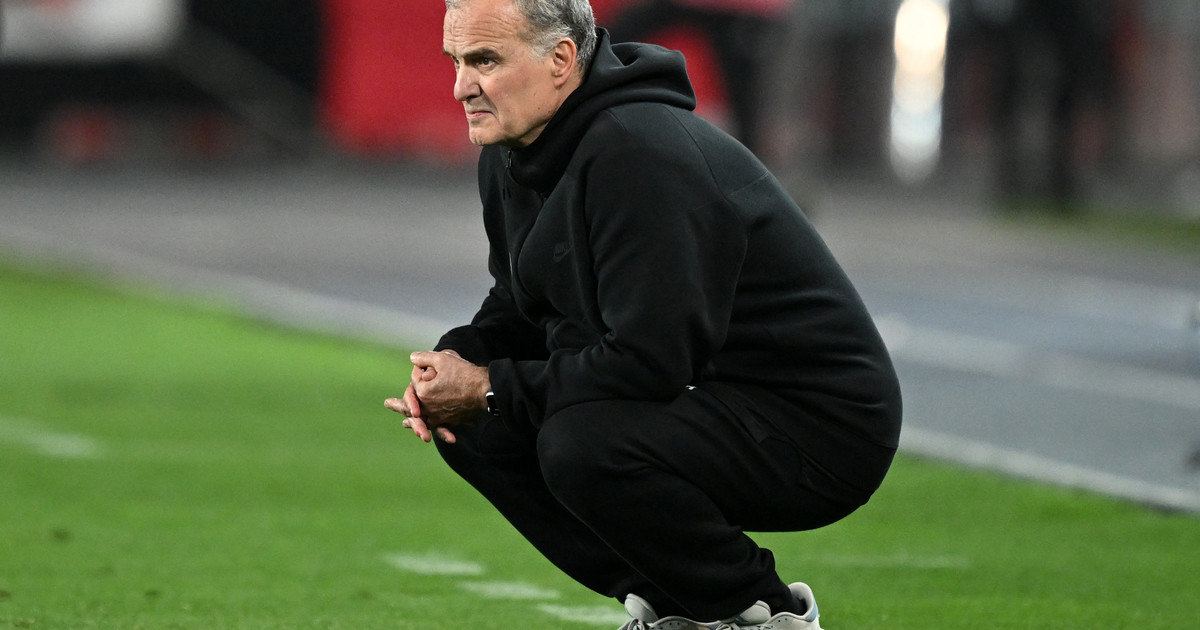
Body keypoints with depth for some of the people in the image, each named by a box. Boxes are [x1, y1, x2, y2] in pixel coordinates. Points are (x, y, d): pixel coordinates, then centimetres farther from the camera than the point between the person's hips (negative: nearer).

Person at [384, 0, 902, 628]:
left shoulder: (639, 153, -26)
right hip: (705, 401, 10)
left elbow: (651, 360, -30)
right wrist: (456, 358, -5)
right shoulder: (510, 157, 4)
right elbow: (519, 310, 18)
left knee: (583, 445, -32)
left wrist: (492, 390, -20)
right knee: (470, 428, 1)